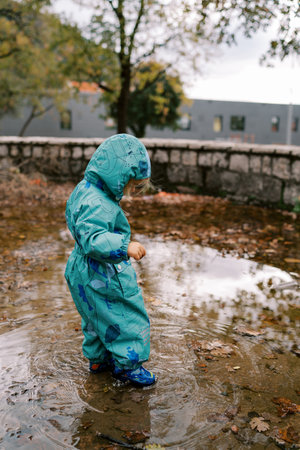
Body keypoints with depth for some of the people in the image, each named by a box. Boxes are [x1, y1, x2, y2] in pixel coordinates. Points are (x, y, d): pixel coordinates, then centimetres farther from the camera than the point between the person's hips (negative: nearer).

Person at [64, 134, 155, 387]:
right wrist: (125, 246, -49)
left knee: (98, 317, 25)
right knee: (126, 317, 7)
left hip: (86, 273, 11)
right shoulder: (96, 204, -30)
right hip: (103, 279, -11)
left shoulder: (85, 189, 3)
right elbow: (93, 240, -40)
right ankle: (126, 364, 23)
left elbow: (73, 220, 19)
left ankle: (98, 359, 41)